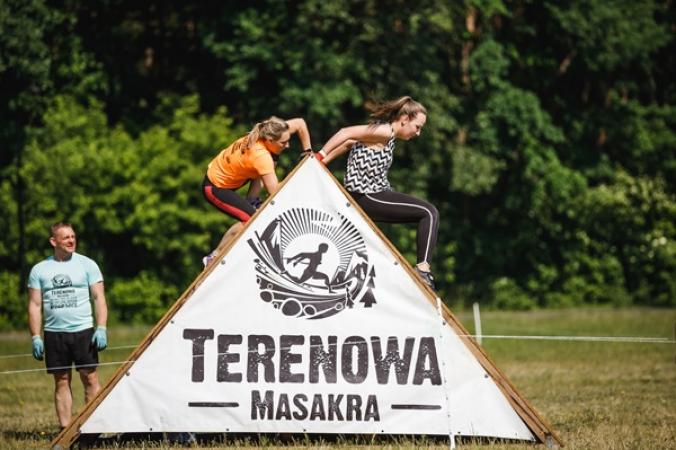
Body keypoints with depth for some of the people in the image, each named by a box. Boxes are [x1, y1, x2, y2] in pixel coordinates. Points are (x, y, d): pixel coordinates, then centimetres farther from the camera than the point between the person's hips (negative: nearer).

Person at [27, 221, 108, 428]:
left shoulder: (87, 265, 2)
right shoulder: (39, 270, 5)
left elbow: (99, 298, 1)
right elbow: (34, 305, 7)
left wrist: (101, 328, -9)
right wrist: (36, 337, 0)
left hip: (83, 331, -1)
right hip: (54, 333, 2)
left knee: (90, 379, -4)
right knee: (61, 382, 4)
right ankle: (65, 428, 7)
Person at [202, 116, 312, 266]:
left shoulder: (267, 133, -15)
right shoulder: (261, 156, -35)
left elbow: (300, 123, -1)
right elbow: (275, 193, -33)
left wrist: (308, 152, -1)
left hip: (223, 172, 8)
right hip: (215, 187, -8)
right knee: (252, 218, -19)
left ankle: (250, 201, 8)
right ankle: (213, 258, -7)